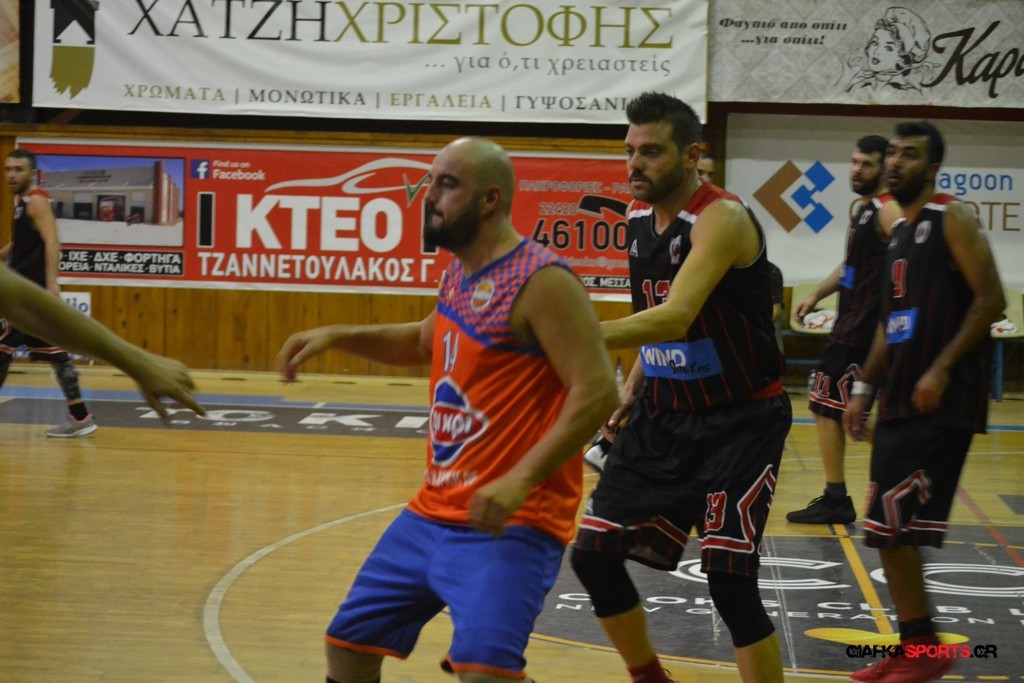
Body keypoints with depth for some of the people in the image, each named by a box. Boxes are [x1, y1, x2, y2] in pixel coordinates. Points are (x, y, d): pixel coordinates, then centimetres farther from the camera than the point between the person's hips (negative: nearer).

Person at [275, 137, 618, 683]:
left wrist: (521, 480, -29)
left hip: (510, 523, -9)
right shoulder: (459, 274, 11)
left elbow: (597, 392, -22)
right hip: (433, 513, 9)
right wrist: (338, 337, 18)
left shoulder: (541, 281, -17)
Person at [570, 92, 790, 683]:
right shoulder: (640, 217, 4)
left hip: (739, 422, -8)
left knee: (730, 582, -13)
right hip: (664, 413, 8)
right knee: (594, 553, 4)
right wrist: (634, 384, 10)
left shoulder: (722, 218, -22)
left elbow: (676, 317, -37)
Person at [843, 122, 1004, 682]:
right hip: (900, 399, 9)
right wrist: (865, 389, 17)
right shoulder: (898, 231, 17)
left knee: (893, 523, -11)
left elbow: (991, 299, -16)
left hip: (942, 404, -9)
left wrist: (941, 371, -21)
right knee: (889, 528, 8)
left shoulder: (953, 219, -8)